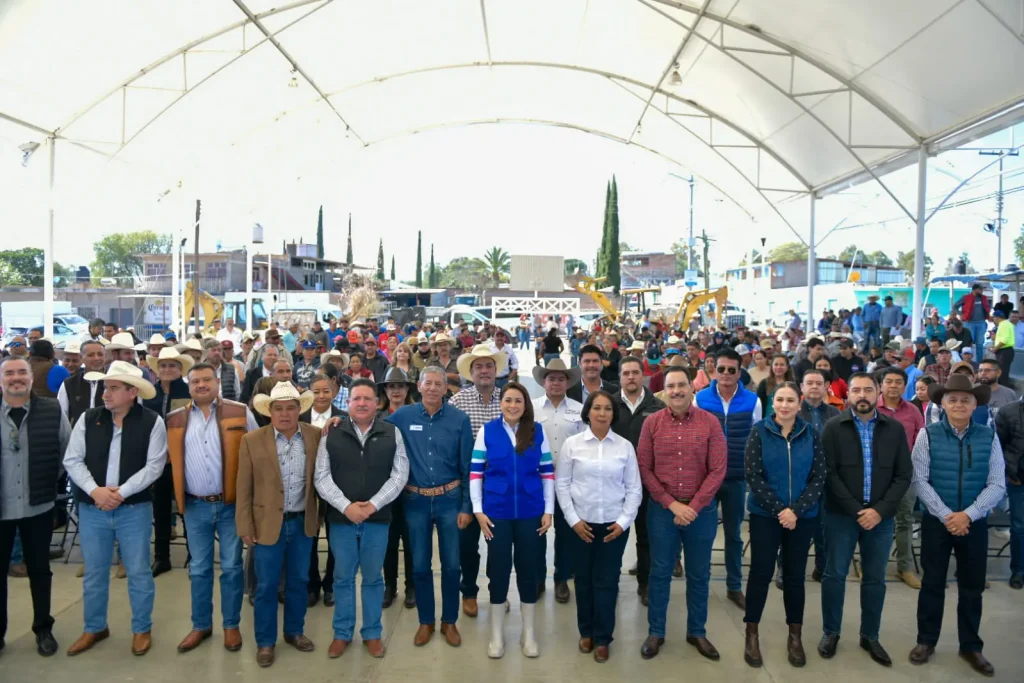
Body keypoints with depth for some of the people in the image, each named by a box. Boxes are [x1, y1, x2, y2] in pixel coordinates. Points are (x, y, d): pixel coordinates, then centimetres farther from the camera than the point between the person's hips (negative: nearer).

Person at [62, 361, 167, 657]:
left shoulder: (152, 422, -9)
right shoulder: (88, 419, 0)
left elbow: (154, 466, -11)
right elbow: (72, 460, 0)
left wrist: (120, 493, -17)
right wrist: (95, 490, -15)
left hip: (134, 509, -3)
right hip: (91, 508, 3)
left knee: (138, 572, 7)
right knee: (94, 572, 16)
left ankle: (142, 629, 25)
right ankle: (94, 628, 35)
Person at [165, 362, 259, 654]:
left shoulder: (240, 413, -5)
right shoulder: (175, 419, 3)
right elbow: (170, 456, 10)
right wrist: (180, 497, 2)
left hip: (232, 503, -2)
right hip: (195, 505, 2)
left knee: (231, 567, 8)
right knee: (198, 569, 14)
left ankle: (232, 625, 23)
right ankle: (201, 625, 29)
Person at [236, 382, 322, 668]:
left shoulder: (316, 436, -4)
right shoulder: (252, 441, -8)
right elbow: (244, 488, -5)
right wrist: (245, 527, -5)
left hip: (303, 522, 2)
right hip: (268, 524, -2)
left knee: (298, 581, 16)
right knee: (267, 586, 9)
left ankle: (294, 631, 34)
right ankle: (265, 641, 26)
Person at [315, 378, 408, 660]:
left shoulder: (392, 433, 0)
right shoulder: (331, 434, 0)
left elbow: (399, 475, -2)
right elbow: (322, 477, -3)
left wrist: (373, 504, -12)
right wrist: (346, 506, -14)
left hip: (377, 518, 0)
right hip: (341, 518, 0)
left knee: (373, 577, 12)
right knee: (343, 577, 13)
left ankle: (372, 633, 27)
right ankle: (342, 633, 28)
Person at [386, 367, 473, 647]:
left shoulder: (459, 419, -7)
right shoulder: (402, 416, -4)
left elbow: (467, 466, -4)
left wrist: (466, 506, -6)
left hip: (450, 499, -1)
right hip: (416, 501, 1)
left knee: (451, 565, 7)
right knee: (420, 566, 11)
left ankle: (449, 621, 26)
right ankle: (426, 621, 30)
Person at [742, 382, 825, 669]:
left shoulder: (811, 434, 0)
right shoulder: (759, 431, -5)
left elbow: (819, 477, -3)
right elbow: (753, 475, -9)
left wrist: (796, 510, -13)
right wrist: (778, 509, -14)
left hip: (803, 517, 2)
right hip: (765, 515, -2)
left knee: (795, 575, 11)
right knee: (761, 573, 4)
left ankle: (795, 636, 25)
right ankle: (752, 634, 18)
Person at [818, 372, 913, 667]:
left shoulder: (895, 429, 2)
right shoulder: (833, 427, -4)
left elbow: (903, 476, 0)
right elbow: (829, 474, -8)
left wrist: (880, 510, -11)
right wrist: (856, 511, -14)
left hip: (881, 517, 2)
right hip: (842, 515, -2)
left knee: (875, 579, 12)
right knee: (834, 575, 6)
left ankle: (870, 636, 28)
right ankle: (830, 632, 23)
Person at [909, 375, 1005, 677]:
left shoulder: (989, 436, -3)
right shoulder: (928, 435, -6)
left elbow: (997, 485, -6)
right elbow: (920, 480, -8)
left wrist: (968, 515, -16)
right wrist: (946, 516, -15)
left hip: (975, 524, 1)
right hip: (936, 522, -1)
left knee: (972, 587, 13)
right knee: (932, 583, 10)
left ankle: (971, 646, 29)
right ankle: (926, 641, 24)